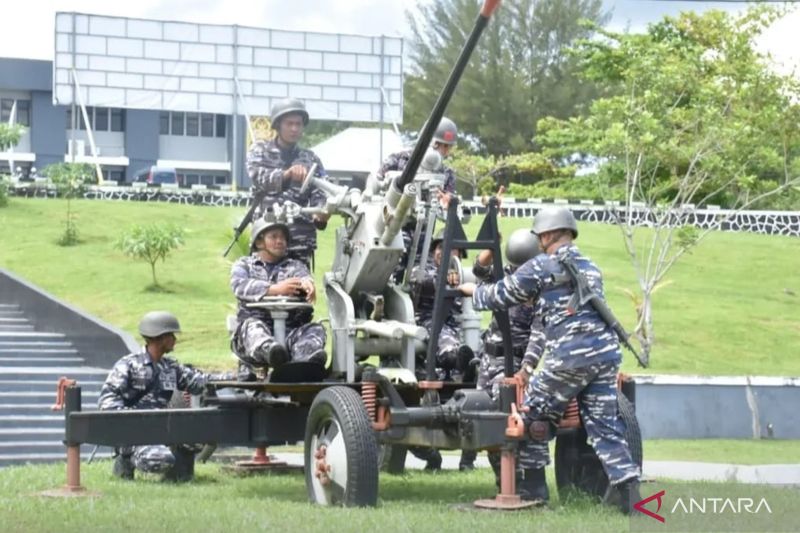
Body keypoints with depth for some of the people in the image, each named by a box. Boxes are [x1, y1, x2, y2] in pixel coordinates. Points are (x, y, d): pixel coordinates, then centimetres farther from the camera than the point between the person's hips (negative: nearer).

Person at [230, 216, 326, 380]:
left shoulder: (295, 266, 26)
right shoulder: (243, 265, 20)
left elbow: (303, 275, 1)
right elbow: (240, 287, -4)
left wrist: (307, 283, -27)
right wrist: (274, 289, -21)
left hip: (290, 332, 2)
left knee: (315, 329, -26)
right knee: (253, 326, -34)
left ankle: (307, 358, -61)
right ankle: (267, 350, -69)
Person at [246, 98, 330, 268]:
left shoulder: (311, 160, 14)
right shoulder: (260, 150, 7)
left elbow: (319, 196, 4)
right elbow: (258, 176, -14)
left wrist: (320, 215, -21)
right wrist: (286, 174, -35)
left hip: (300, 239, 2)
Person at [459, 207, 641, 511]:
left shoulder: (541, 267, 0)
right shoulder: (591, 269, 21)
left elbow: (501, 296, 8)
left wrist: (474, 291, 30)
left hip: (569, 357, -6)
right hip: (606, 351, 6)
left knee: (535, 413, 11)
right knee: (604, 423, 7)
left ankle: (533, 486, 15)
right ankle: (626, 486, -4)